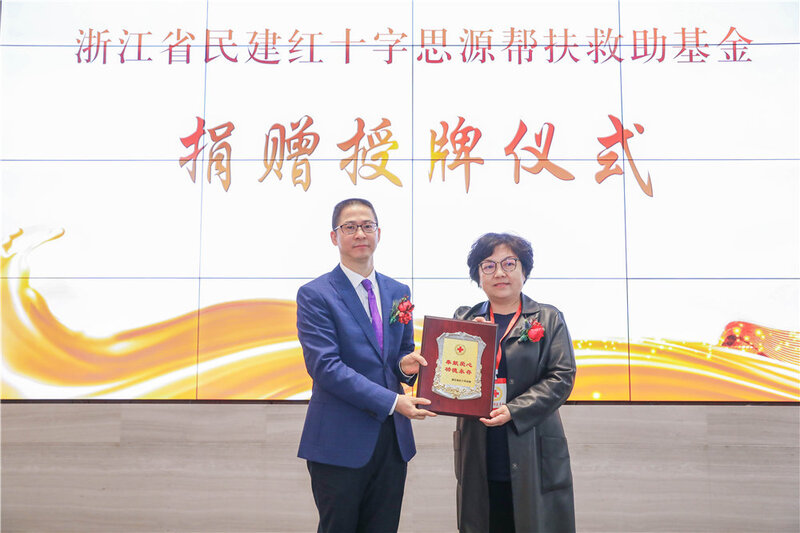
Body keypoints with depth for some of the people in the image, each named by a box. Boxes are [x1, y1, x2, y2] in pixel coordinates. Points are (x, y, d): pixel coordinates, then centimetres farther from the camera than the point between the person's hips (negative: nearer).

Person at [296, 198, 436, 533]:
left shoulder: (398, 292, 12)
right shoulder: (315, 295, -7)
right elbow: (324, 365, -16)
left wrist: (406, 365, -7)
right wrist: (392, 401, -20)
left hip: (392, 439, 5)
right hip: (340, 442, -5)